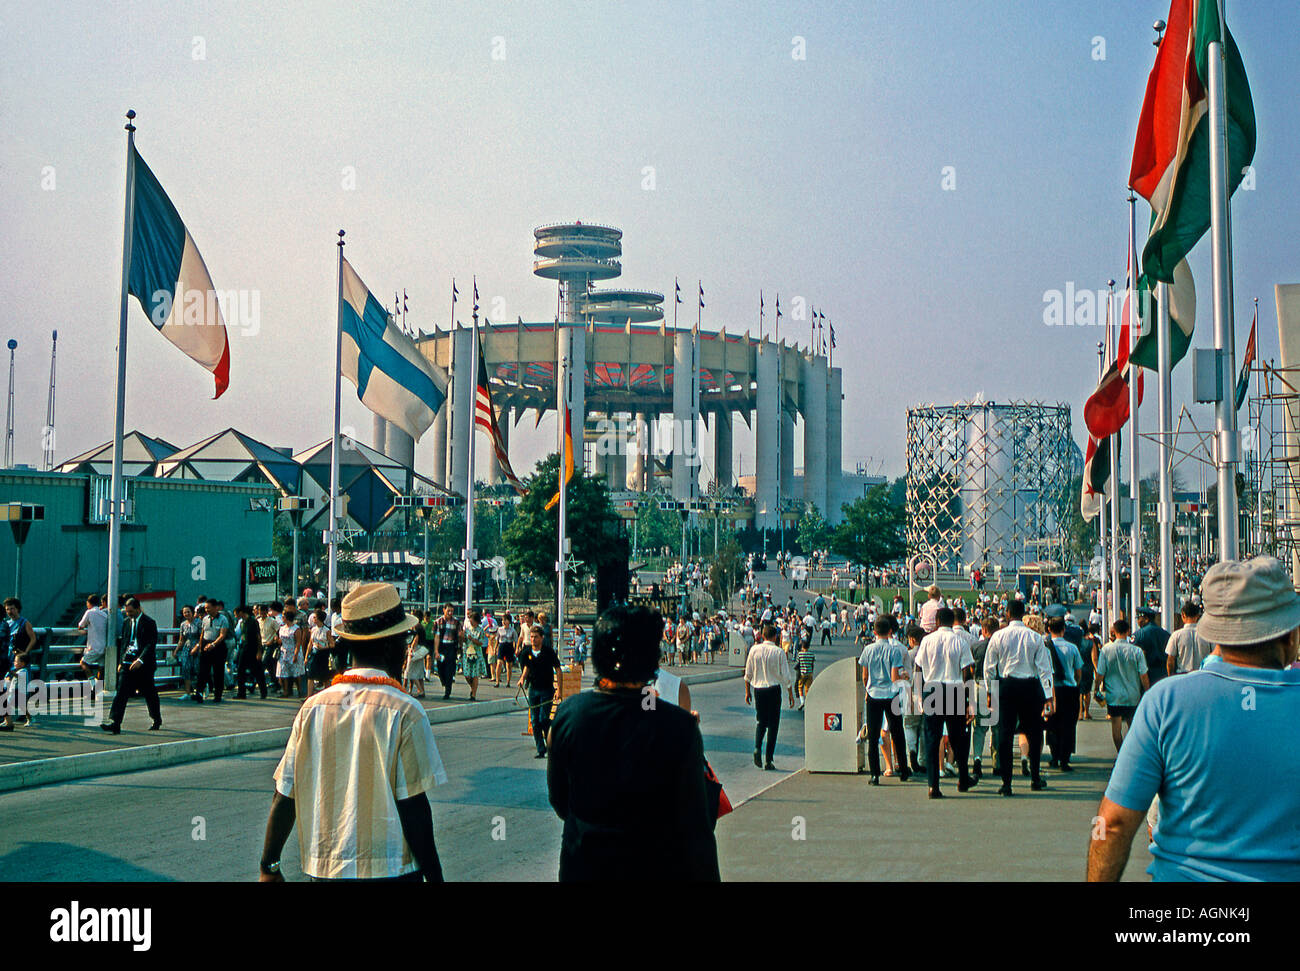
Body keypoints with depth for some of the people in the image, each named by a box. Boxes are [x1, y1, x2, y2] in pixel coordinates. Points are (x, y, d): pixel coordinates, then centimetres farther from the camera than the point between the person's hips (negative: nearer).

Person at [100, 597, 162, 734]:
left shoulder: (149, 623, -8)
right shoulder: (127, 622, 12)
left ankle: (157, 720, 28)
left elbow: (151, 644, -14)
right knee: (121, 693, -8)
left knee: (149, 694, 9)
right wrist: (121, 662, 14)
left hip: (143, 665, -5)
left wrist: (141, 660, -24)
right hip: (128, 663, 5)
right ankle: (115, 724, -14)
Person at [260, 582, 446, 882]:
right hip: (390, 869, -4)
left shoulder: (312, 708, 0)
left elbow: (284, 798, 1)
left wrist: (269, 867, 12)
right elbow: (413, 808, -13)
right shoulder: (404, 711, -12)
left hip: (323, 869, 4)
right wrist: (434, 876, -4)